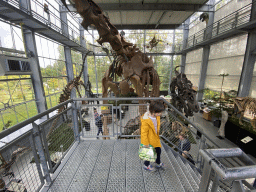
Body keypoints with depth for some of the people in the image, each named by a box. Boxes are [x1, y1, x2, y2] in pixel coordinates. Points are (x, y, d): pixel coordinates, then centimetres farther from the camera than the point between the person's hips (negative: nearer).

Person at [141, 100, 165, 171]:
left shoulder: (157, 117, -8)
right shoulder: (145, 120, -32)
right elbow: (143, 133, -24)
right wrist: (146, 143, -17)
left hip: (156, 138, 7)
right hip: (149, 140, -7)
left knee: (158, 150, 22)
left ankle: (158, 163, 49)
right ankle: (146, 165, 40)